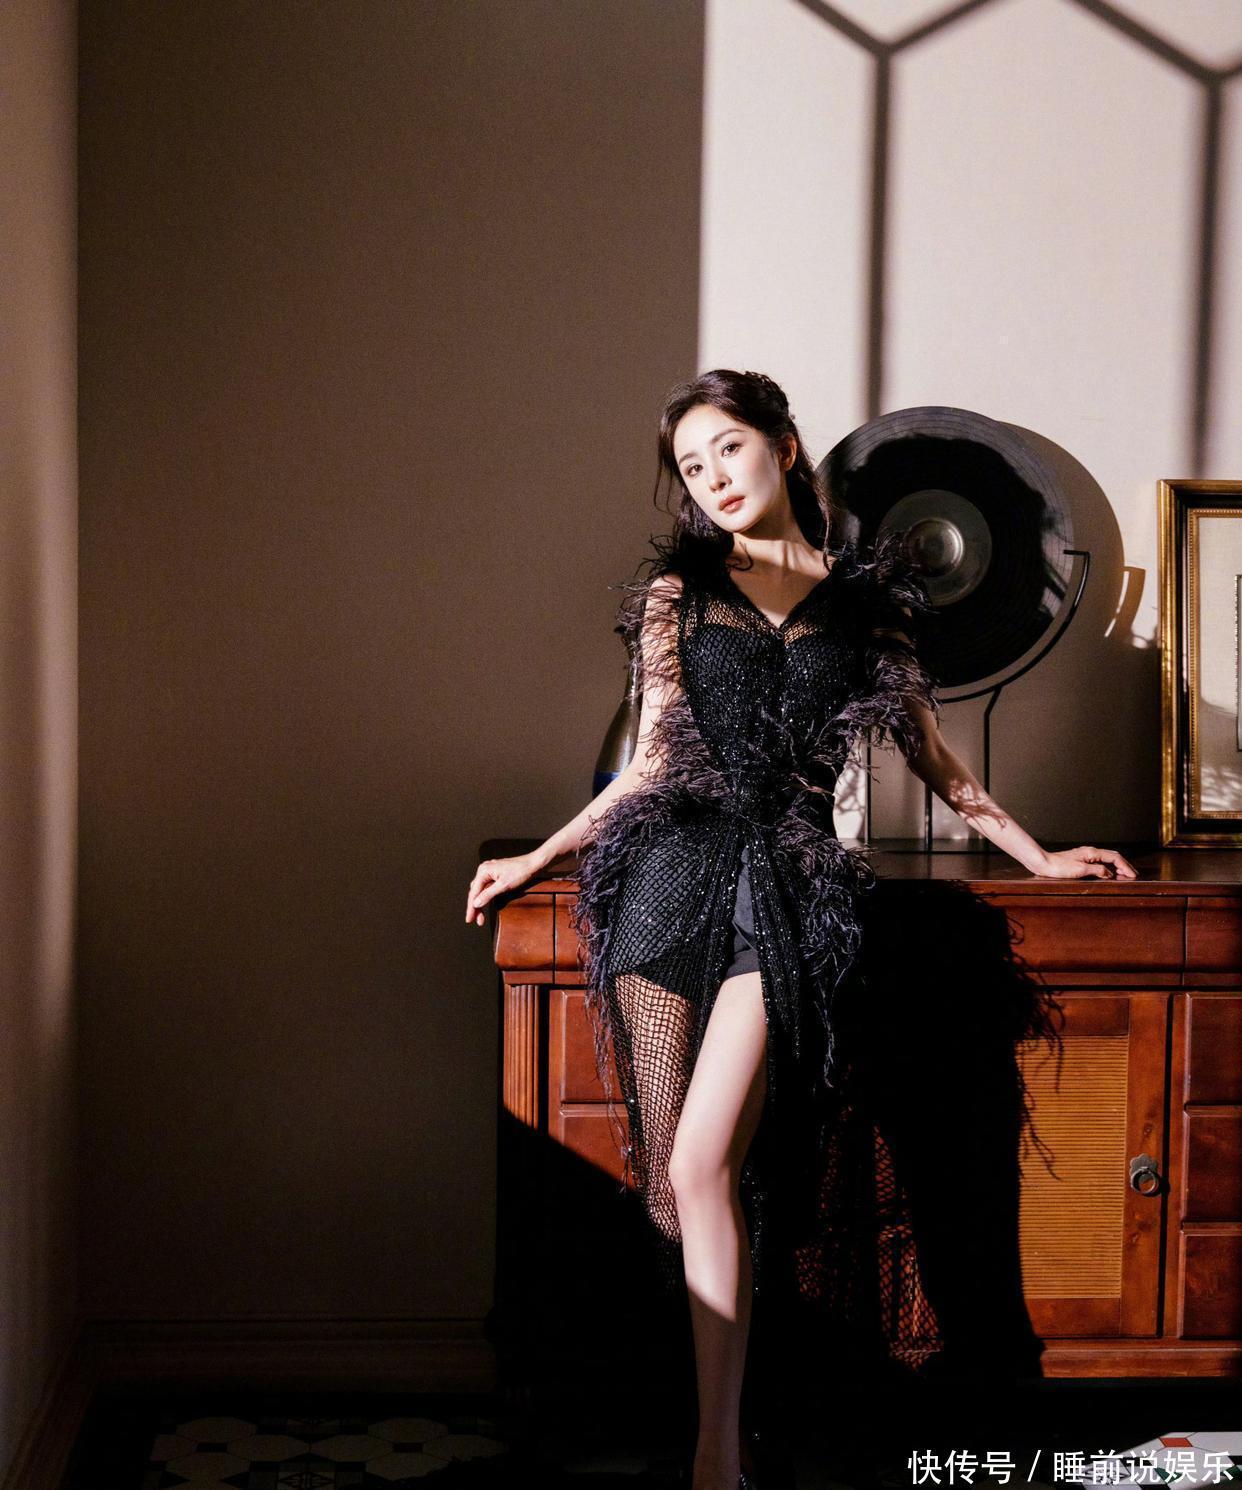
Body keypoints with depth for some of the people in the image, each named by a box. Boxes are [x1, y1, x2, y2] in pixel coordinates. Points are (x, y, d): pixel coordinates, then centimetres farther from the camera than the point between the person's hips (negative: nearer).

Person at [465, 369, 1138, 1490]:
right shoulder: (676, 594, 16)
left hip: (787, 887, -2)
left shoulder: (867, 596, 14)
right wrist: (536, 859, 19)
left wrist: (1039, 855, 25)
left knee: (704, 1163, -17)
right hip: (675, 866, 2)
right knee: (678, 1174, -3)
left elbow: (932, 757, 22)